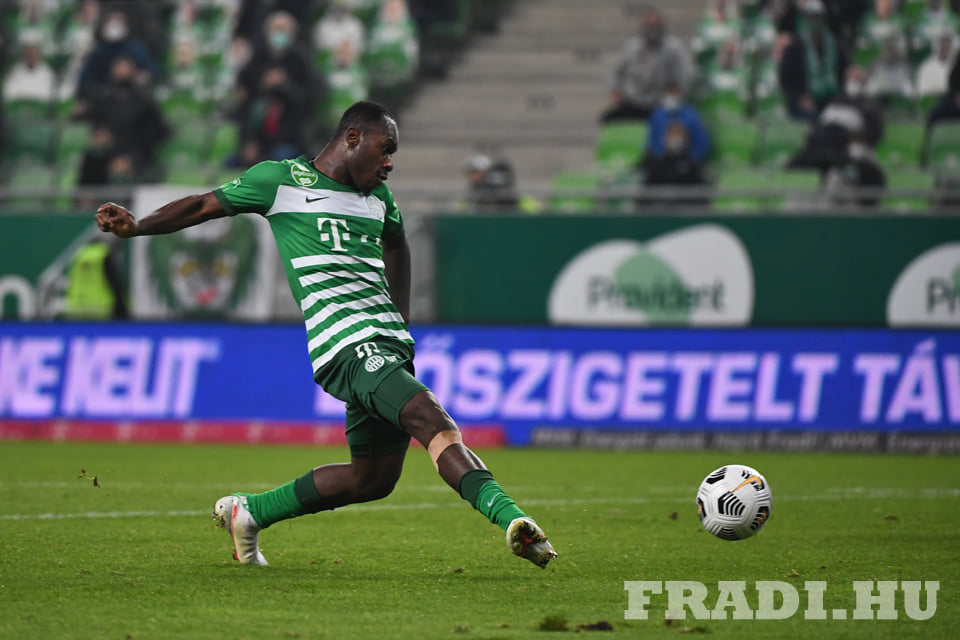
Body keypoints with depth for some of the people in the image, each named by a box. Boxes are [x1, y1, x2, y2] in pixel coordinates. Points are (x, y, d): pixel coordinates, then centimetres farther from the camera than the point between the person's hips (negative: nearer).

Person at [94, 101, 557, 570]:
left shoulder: (378, 195, 23)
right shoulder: (280, 179, 5)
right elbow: (205, 206, 7)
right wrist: (135, 227, -5)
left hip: (389, 346, 8)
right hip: (347, 347, -8)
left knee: (372, 480, 11)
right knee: (433, 421, -27)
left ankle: (247, 512, 28)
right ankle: (509, 517, -43)